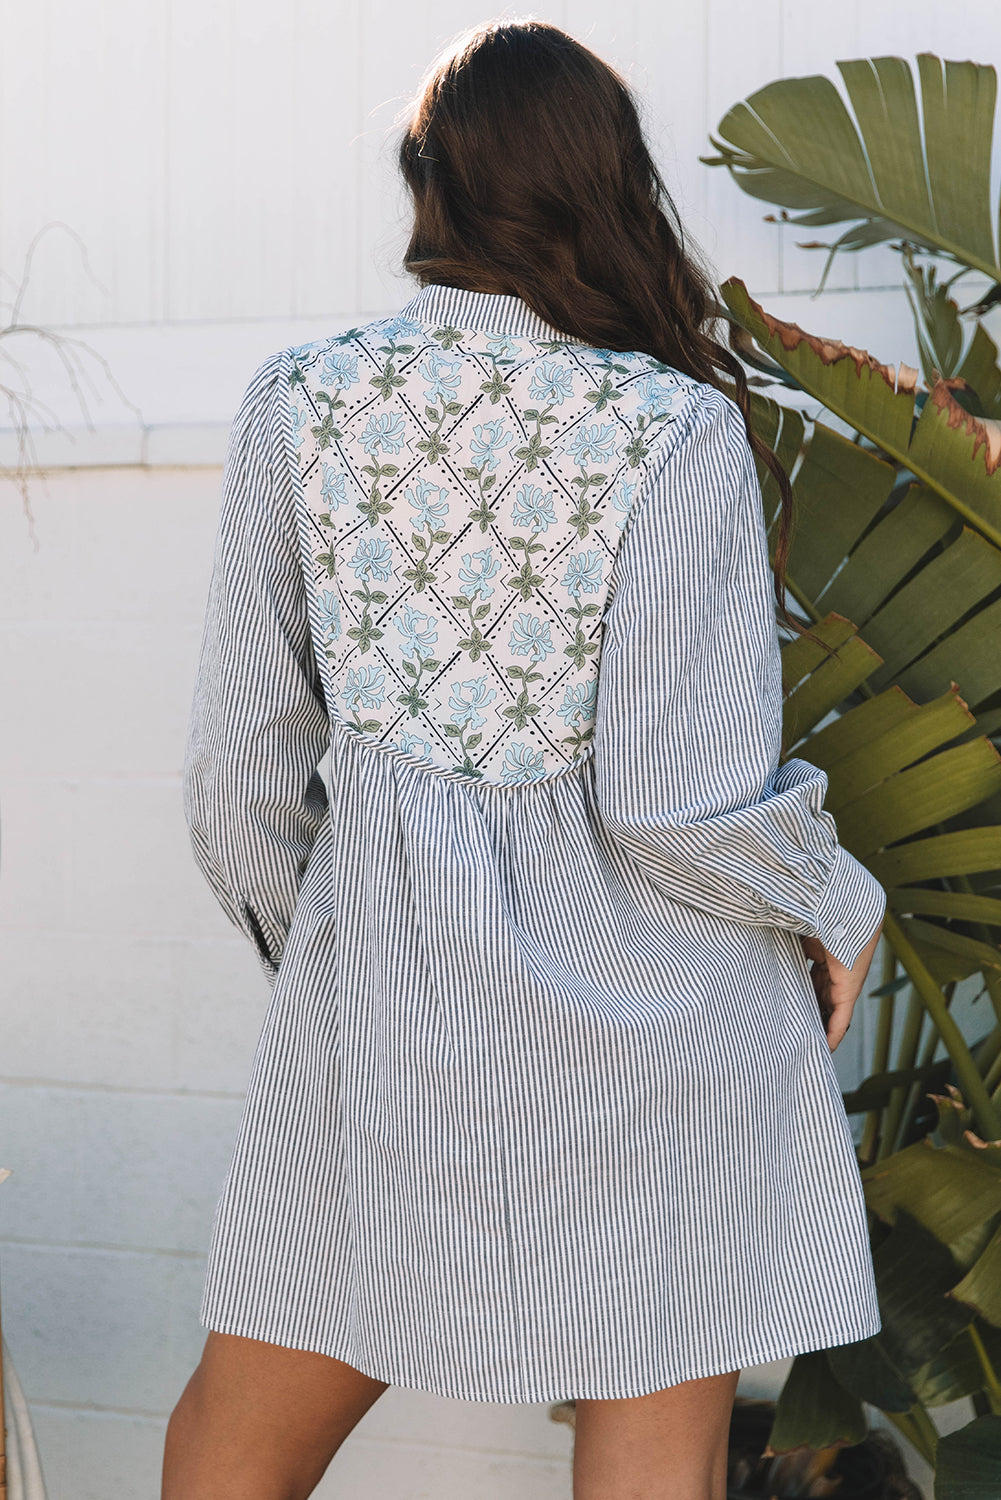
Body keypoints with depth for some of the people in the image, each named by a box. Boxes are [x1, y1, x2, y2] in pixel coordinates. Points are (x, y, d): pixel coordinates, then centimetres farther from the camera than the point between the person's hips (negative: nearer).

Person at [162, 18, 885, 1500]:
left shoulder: (296, 404, -3)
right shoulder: (679, 433, -10)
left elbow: (241, 773, 1)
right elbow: (684, 801, -16)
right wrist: (835, 902, 3)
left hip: (391, 977, 3)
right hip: (656, 1010, -2)